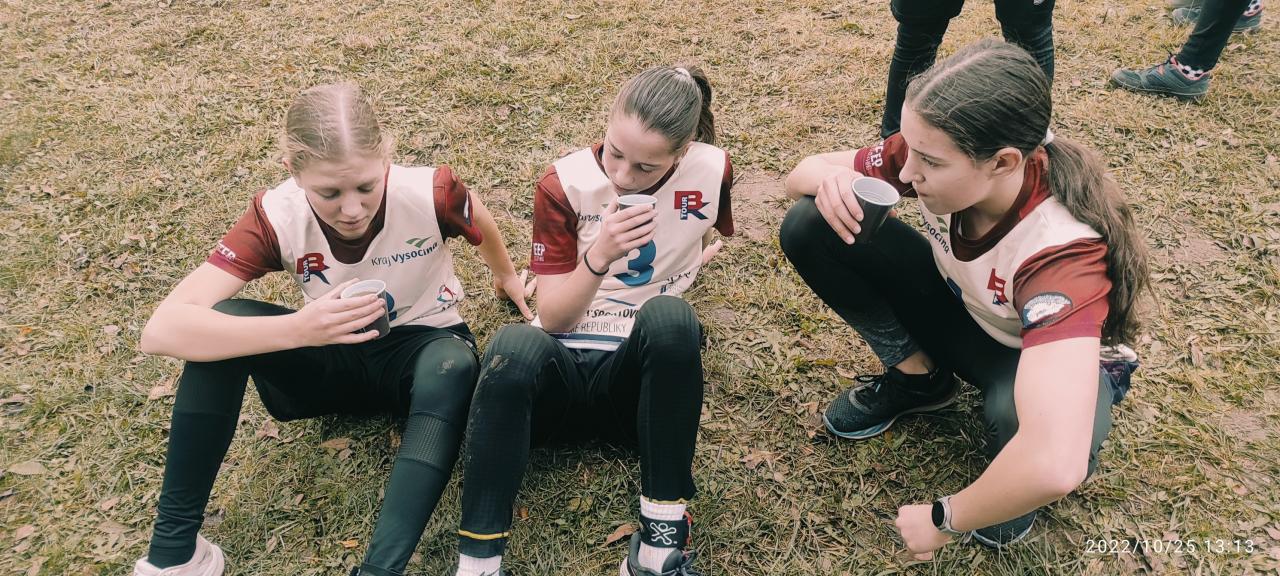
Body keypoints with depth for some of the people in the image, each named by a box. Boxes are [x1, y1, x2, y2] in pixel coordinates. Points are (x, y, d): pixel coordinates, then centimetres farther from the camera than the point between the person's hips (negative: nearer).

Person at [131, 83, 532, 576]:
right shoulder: (276, 216, -23)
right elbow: (161, 330, -32)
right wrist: (298, 329, -47)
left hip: (420, 349, -1)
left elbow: (481, 223, 1)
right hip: (334, 358, 1)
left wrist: (506, 276, 22)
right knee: (222, 324, -27)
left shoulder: (430, 193, -25)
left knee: (454, 366, -38)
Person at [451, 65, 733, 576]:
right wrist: (598, 257, -23)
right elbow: (552, 318, -8)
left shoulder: (712, 171, -3)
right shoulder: (565, 184, -7)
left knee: (669, 316, -35)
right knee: (516, 346, -36)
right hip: (562, 370, 0)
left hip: (639, 377, 1)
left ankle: (663, 534, -25)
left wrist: (685, 263, 5)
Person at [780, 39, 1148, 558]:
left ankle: (1015, 487, -4)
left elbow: (1055, 463, -53)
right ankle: (918, 376, 3)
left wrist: (944, 519, -36)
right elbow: (802, 173, -10)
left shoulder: (1063, 249, -42)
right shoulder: (934, 154, -26)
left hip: (1055, 356, -4)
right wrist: (832, 181, -36)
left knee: (1019, 414, -44)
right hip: (963, 314, 5)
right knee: (810, 227, -17)